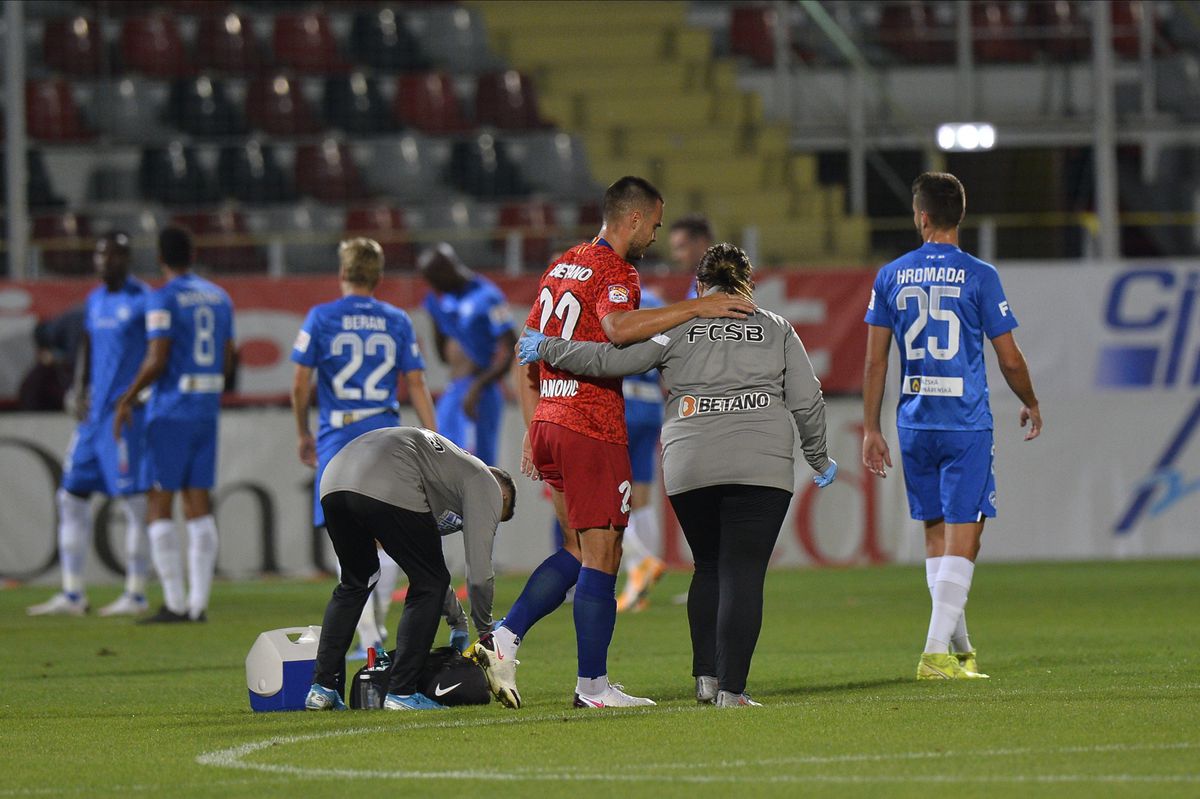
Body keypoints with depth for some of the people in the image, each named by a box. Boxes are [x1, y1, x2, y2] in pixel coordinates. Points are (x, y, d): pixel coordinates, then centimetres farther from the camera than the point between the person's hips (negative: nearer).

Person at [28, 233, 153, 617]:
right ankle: (71, 595, 13)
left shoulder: (142, 300, -9)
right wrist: (79, 394, 11)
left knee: (134, 500, -5)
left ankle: (136, 594, 0)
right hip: (95, 412, 8)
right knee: (72, 496, 8)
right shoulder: (95, 301, 15)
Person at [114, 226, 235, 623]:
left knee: (158, 506, -1)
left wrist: (128, 399, -6)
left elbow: (157, 361, -16)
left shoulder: (162, 300, -10)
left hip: (170, 411, -6)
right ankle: (198, 602, 4)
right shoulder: (219, 297, 12)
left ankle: (175, 603, -5)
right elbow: (227, 362, 14)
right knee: (198, 504, 7)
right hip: (207, 411, 6)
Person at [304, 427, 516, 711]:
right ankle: (401, 692, 4)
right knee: (429, 585, 9)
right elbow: (479, 573, 13)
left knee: (355, 582, 27)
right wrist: (486, 632, 26)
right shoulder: (487, 485, 18)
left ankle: (323, 688, 20)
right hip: (388, 489, -8)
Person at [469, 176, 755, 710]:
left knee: (578, 551, 16)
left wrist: (532, 431, 22)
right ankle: (593, 686, -2)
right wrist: (696, 309, -30)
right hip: (592, 430, -9)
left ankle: (503, 640, 6)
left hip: (547, 422, 9)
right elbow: (618, 327, -32)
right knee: (600, 556, -4)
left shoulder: (560, 267, 18)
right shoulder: (614, 271, -9)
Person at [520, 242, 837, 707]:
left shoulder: (676, 327, 9)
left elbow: (612, 360, 1)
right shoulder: (777, 329, 12)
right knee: (743, 574, -3)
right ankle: (731, 689, -11)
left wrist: (546, 349, 13)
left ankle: (707, 676, 10)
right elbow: (807, 400, 11)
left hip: (689, 468, 1)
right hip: (762, 467, -1)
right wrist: (819, 458, 25)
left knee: (709, 568, 18)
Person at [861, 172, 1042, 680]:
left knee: (936, 536, 14)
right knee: (962, 540, -4)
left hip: (914, 424, 4)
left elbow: (875, 361, 4)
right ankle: (936, 653, -13)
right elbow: (1010, 359, -2)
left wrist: (871, 430, 10)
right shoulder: (979, 276, -6)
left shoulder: (891, 276, 4)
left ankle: (960, 648, 21)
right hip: (966, 424, -4)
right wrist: (1031, 405, 16)